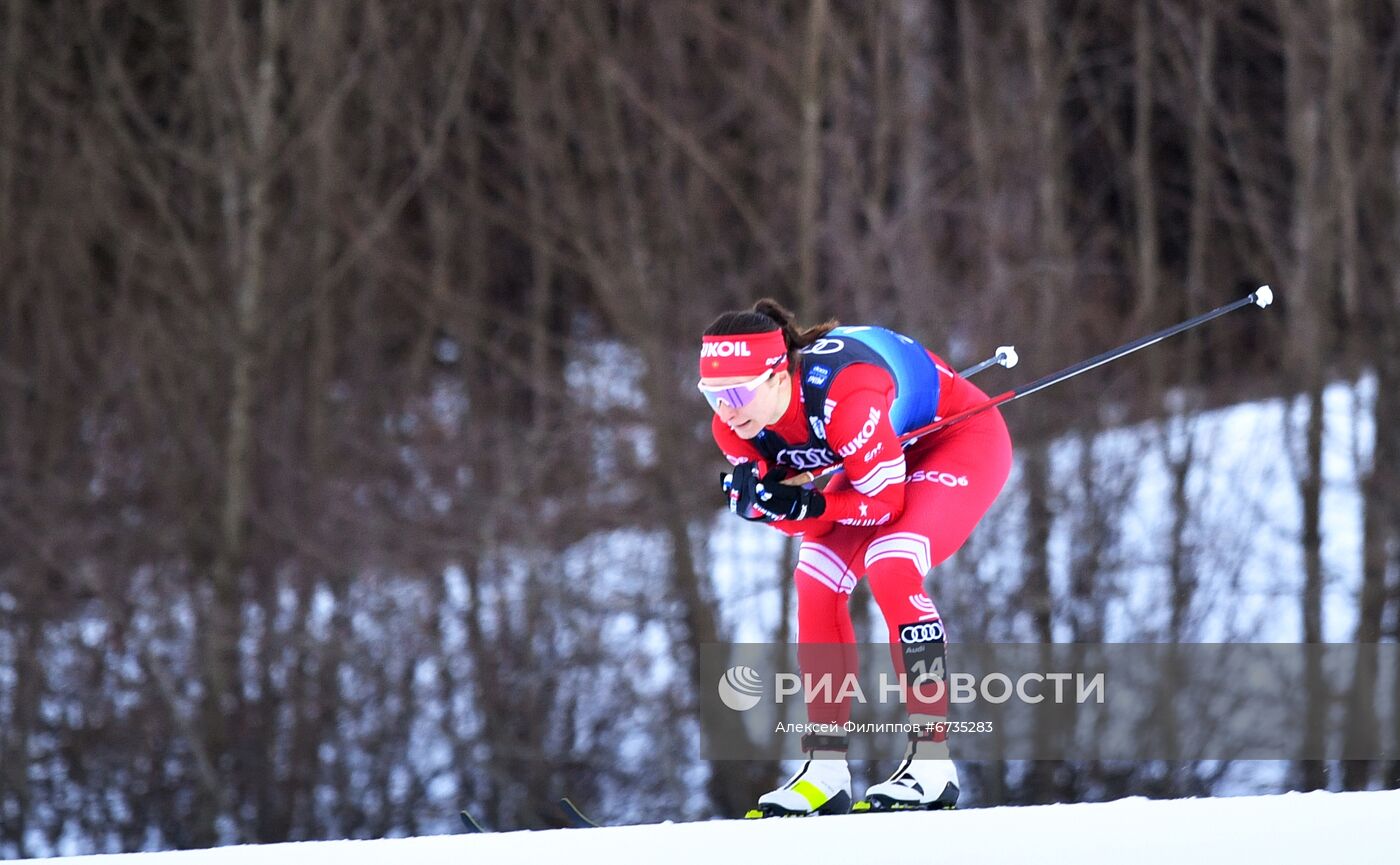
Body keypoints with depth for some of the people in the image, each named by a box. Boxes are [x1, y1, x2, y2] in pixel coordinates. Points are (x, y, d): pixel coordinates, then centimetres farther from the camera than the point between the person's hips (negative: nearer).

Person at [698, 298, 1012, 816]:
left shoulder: (843, 400, -40)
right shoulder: (735, 428, -18)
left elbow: (886, 502, -30)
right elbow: (798, 512, -11)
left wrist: (805, 502, -38)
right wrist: (755, 497, -31)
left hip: (965, 439, -8)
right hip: (892, 452, 8)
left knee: (889, 568, -27)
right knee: (815, 580, -7)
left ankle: (932, 761, -25)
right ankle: (826, 770, -1)